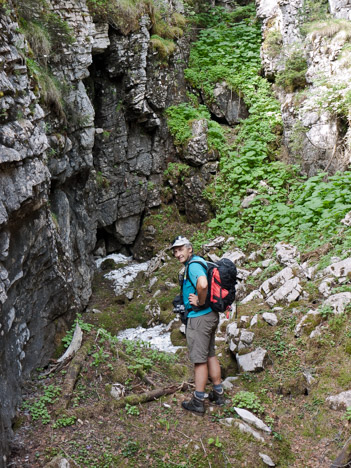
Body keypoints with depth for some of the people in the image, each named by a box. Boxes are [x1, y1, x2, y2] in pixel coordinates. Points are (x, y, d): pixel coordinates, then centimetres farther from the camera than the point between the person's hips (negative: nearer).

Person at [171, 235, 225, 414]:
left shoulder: (194, 265, -18)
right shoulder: (198, 262, 14)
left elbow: (202, 284, -38)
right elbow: (208, 285, 27)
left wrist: (200, 302, -22)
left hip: (199, 317, -10)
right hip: (210, 315, 10)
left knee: (199, 359, -1)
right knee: (210, 355, 18)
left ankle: (198, 402, 8)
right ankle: (218, 394, 28)